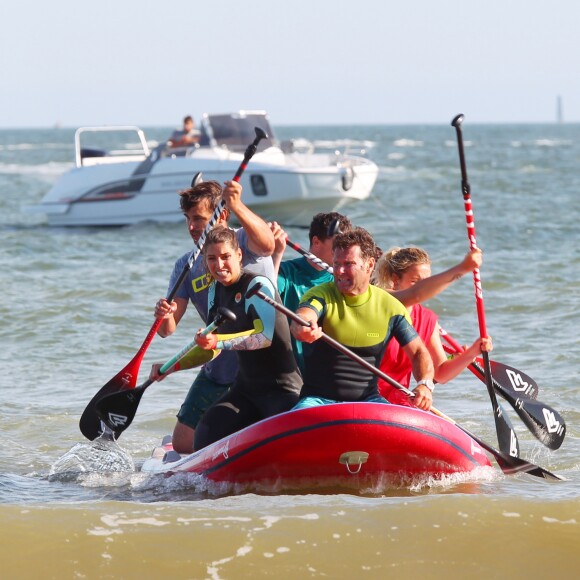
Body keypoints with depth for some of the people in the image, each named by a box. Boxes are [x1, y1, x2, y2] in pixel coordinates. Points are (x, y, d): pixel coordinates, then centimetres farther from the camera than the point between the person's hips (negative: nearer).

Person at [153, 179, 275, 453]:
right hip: (218, 371, 5)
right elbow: (168, 330, -1)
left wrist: (237, 206, -50)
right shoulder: (186, 267, 6)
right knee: (183, 445, 10)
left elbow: (266, 244, -34)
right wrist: (163, 317, -26)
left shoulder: (244, 240, -7)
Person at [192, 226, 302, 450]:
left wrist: (219, 342, -36)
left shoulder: (257, 284, -14)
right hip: (246, 387, 8)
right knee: (207, 432, -8)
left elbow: (265, 337, -27)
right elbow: (211, 351, 21)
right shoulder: (215, 291, 12)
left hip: (281, 388, -8)